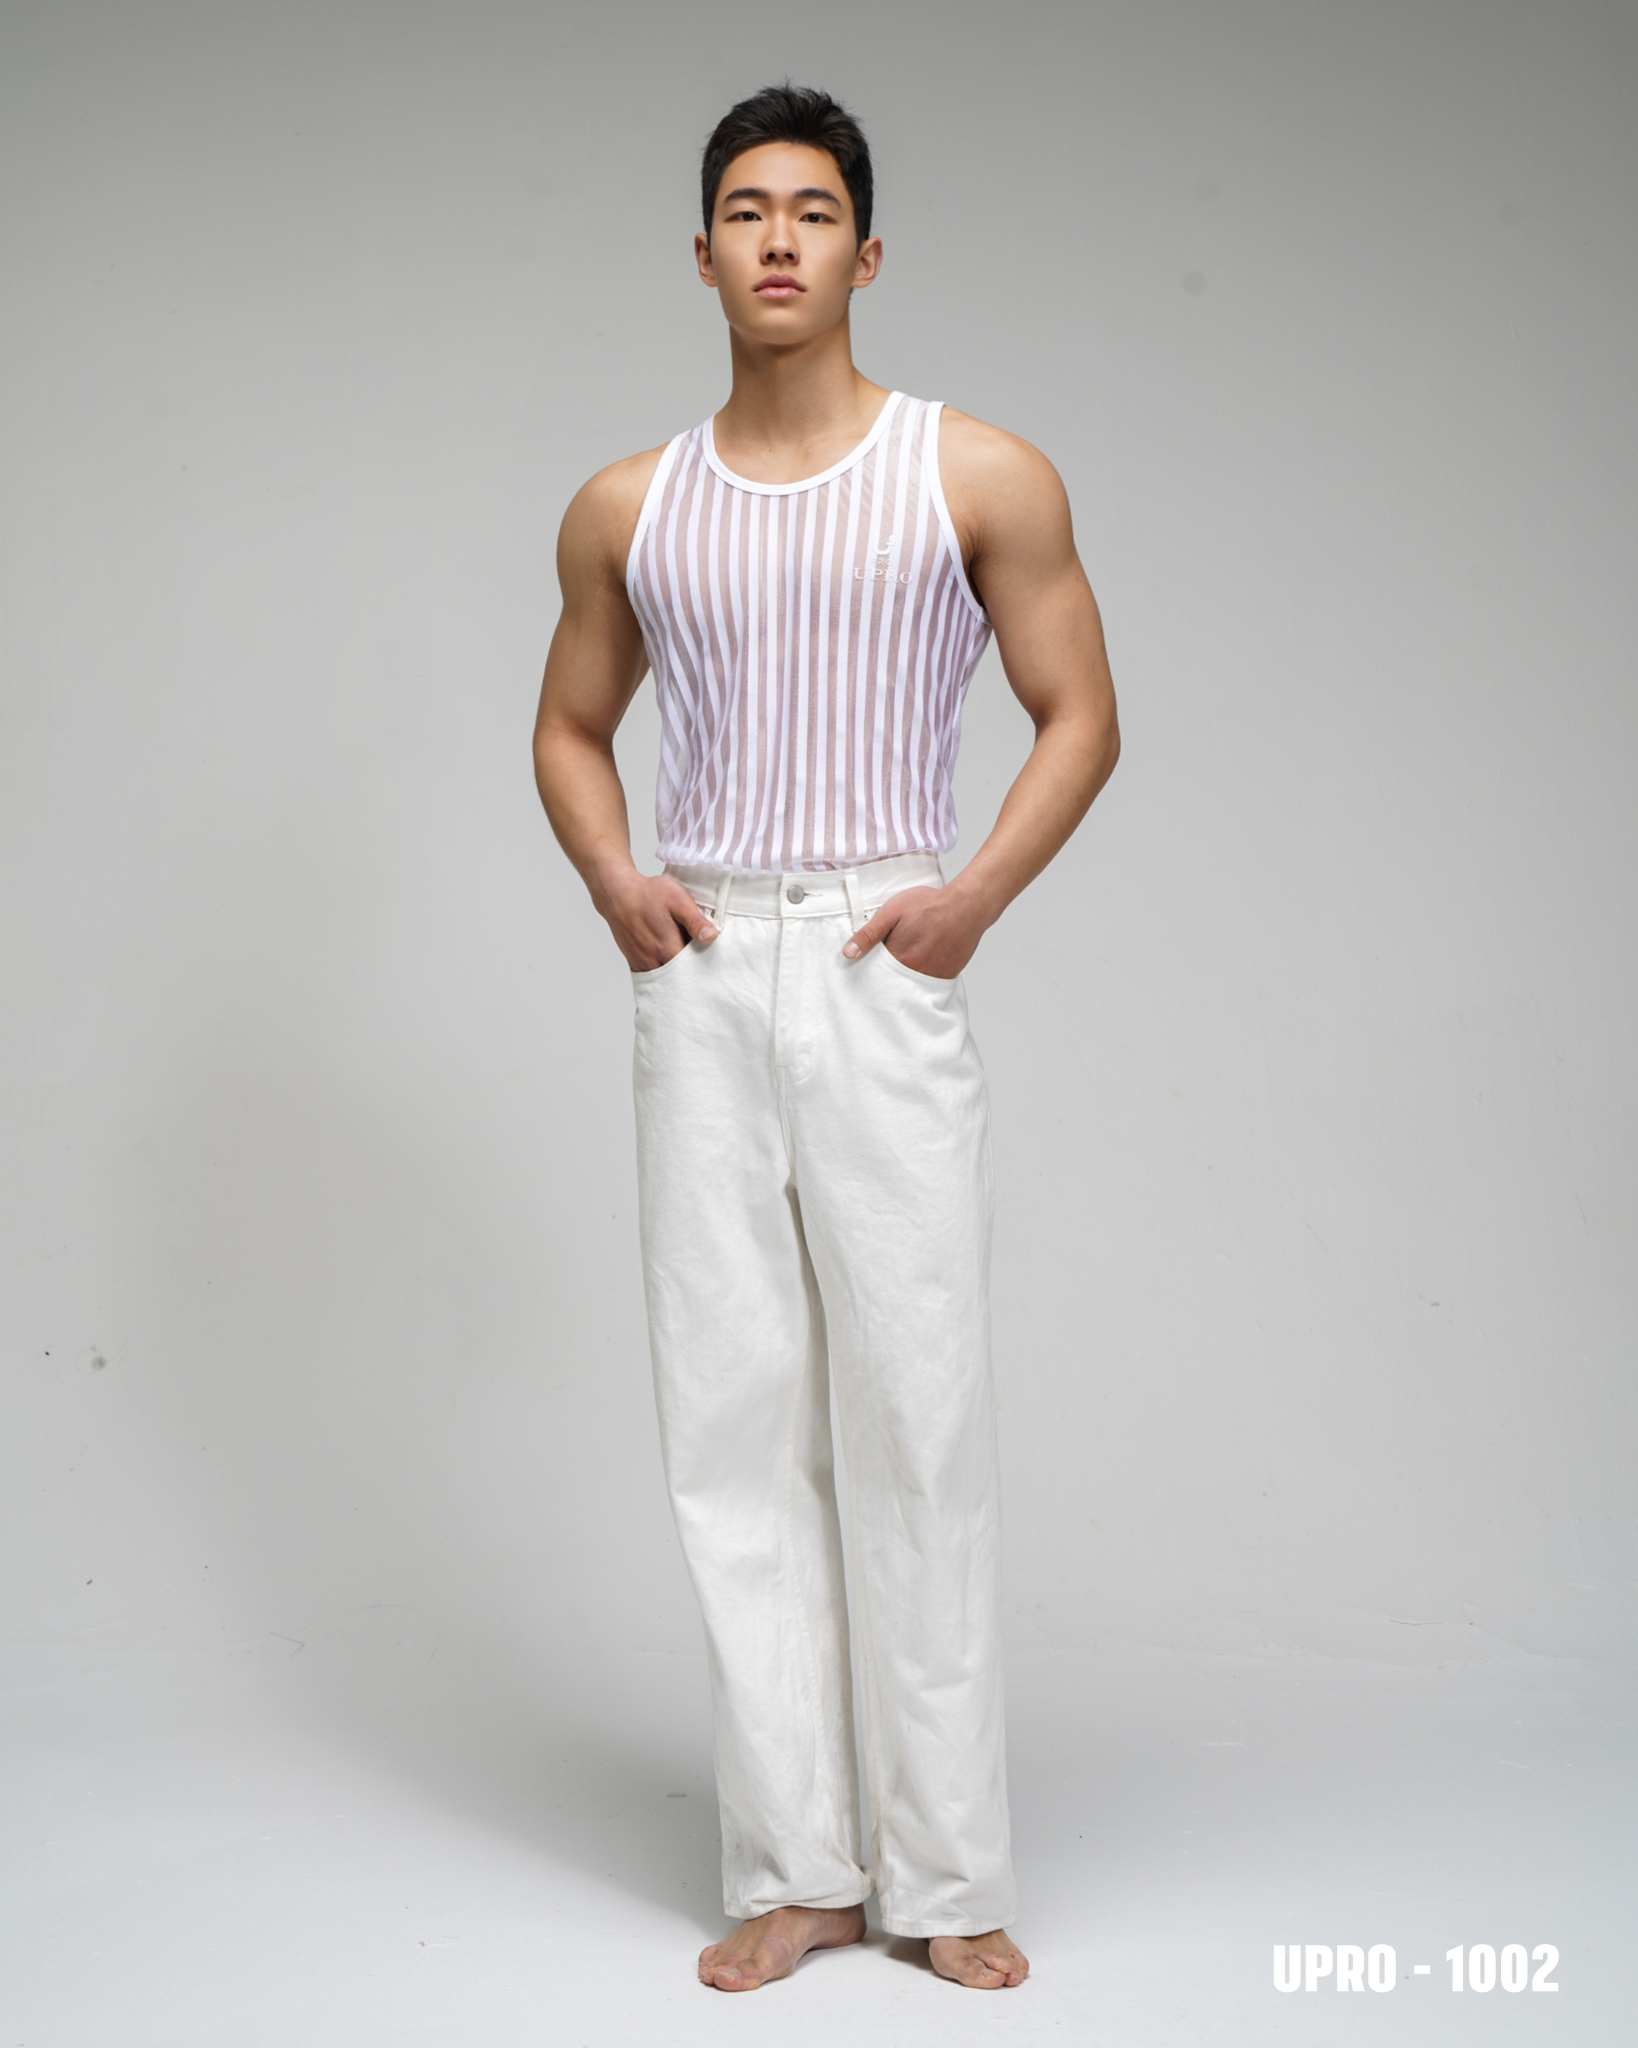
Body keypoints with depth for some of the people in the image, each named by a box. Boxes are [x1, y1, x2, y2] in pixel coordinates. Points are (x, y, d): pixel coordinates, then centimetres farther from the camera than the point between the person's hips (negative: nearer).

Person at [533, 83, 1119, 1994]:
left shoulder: (981, 476, 2)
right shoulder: (626, 510, 11)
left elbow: (1080, 714, 5)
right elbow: (568, 726, 21)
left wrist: (981, 891, -9)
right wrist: (612, 878, 2)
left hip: (887, 974, -3)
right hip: (701, 980, 3)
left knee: (922, 1421, -3)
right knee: (732, 1428, 3)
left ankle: (950, 1877, 8)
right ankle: (794, 1868, 13)